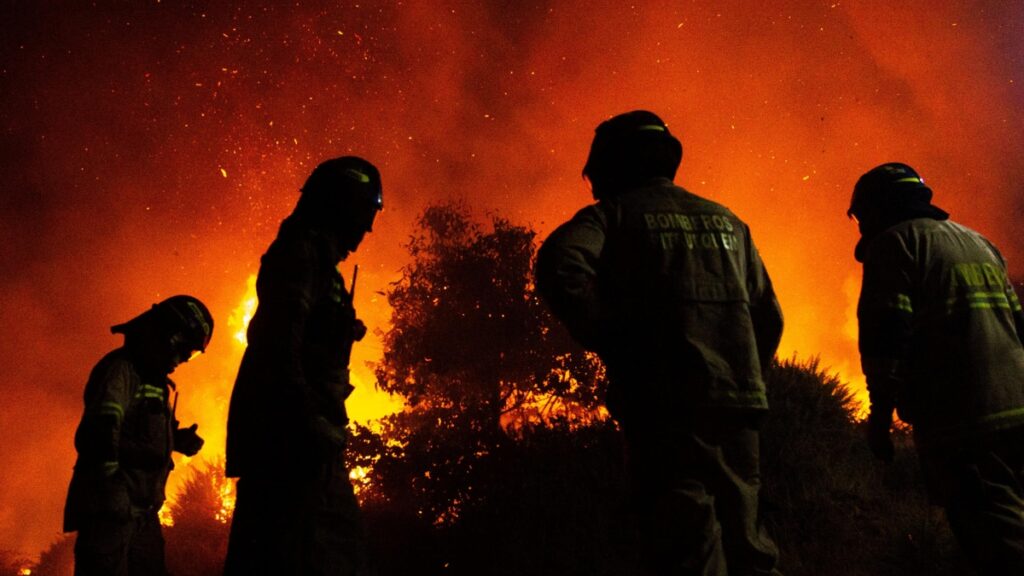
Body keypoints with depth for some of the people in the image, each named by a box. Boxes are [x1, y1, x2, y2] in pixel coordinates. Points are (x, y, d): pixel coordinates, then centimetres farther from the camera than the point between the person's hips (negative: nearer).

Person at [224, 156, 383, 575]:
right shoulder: (302, 251, -6)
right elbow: (279, 344, -19)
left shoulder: (317, 260, 24)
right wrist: (309, 419, -26)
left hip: (301, 439, 11)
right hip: (290, 436, -11)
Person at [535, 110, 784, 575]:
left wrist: (611, 342, -9)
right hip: (735, 404, 5)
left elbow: (560, 265, -18)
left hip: (665, 404, -5)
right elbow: (769, 316, 18)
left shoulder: (613, 214, 3)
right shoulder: (727, 222, 19)